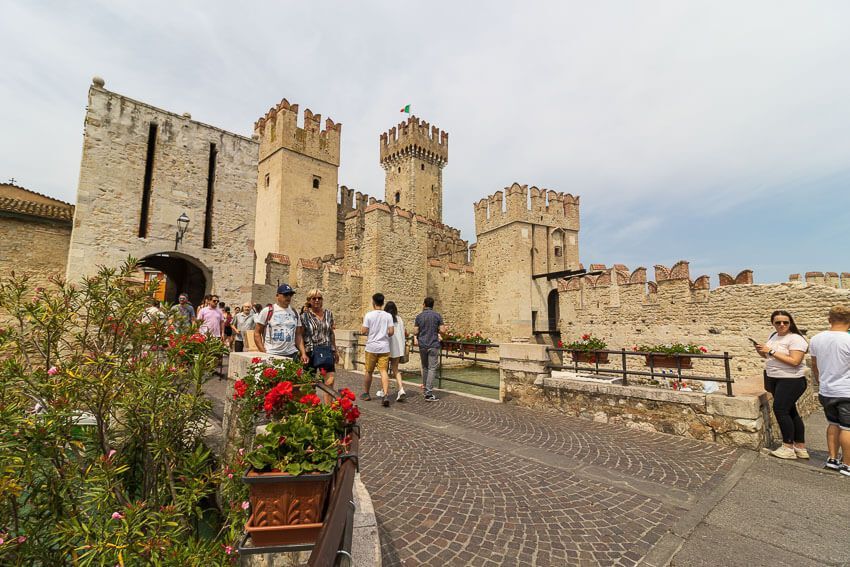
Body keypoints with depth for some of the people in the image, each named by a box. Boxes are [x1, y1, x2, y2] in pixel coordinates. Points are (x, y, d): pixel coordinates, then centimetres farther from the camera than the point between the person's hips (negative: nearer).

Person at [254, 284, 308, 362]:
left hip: (292, 355, 3)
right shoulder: (267, 311, 0)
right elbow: (257, 333, 0)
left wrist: (303, 353, 2)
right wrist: (263, 353, -9)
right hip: (271, 355, -3)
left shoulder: (295, 313, 11)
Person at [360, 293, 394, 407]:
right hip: (384, 347, 1)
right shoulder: (388, 316, -1)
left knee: (368, 371, 13)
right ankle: (386, 395, -14)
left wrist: (361, 330, 14)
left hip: (371, 347, -1)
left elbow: (364, 331, -8)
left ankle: (365, 393, 28)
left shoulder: (369, 315, -6)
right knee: (383, 371, -1)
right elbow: (391, 332, -4)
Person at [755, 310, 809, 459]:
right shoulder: (773, 335, 10)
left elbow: (794, 361, -24)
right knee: (790, 412, 13)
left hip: (791, 381, -8)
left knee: (780, 410, -10)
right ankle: (801, 448, 22)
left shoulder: (796, 339, -14)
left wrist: (771, 351, -23)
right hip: (774, 379, 8)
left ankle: (788, 448, 2)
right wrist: (761, 351, -2)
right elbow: (769, 356, 19)